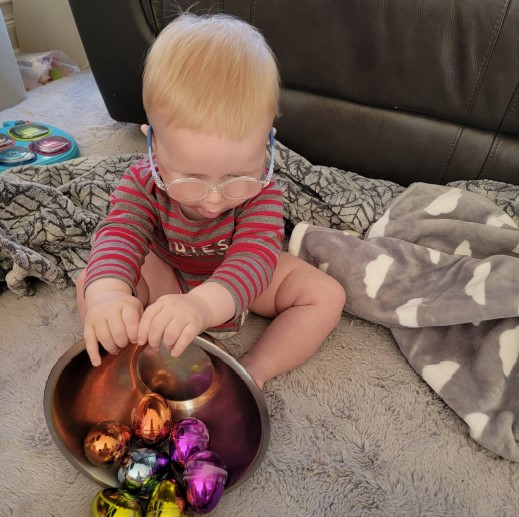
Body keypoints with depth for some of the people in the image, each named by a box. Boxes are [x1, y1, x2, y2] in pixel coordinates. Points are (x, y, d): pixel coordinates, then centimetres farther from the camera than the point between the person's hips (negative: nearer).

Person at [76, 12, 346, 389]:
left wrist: (205, 304, -67)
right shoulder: (142, 184, -25)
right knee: (87, 284, -20)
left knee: (328, 296, -18)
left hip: (239, 280, 0)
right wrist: (106, 294, -63)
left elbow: (255, 253, -45)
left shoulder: (260, 190, -30)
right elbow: (120, 235, -39)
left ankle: (253, 370, -18)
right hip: (168, 276, 1)